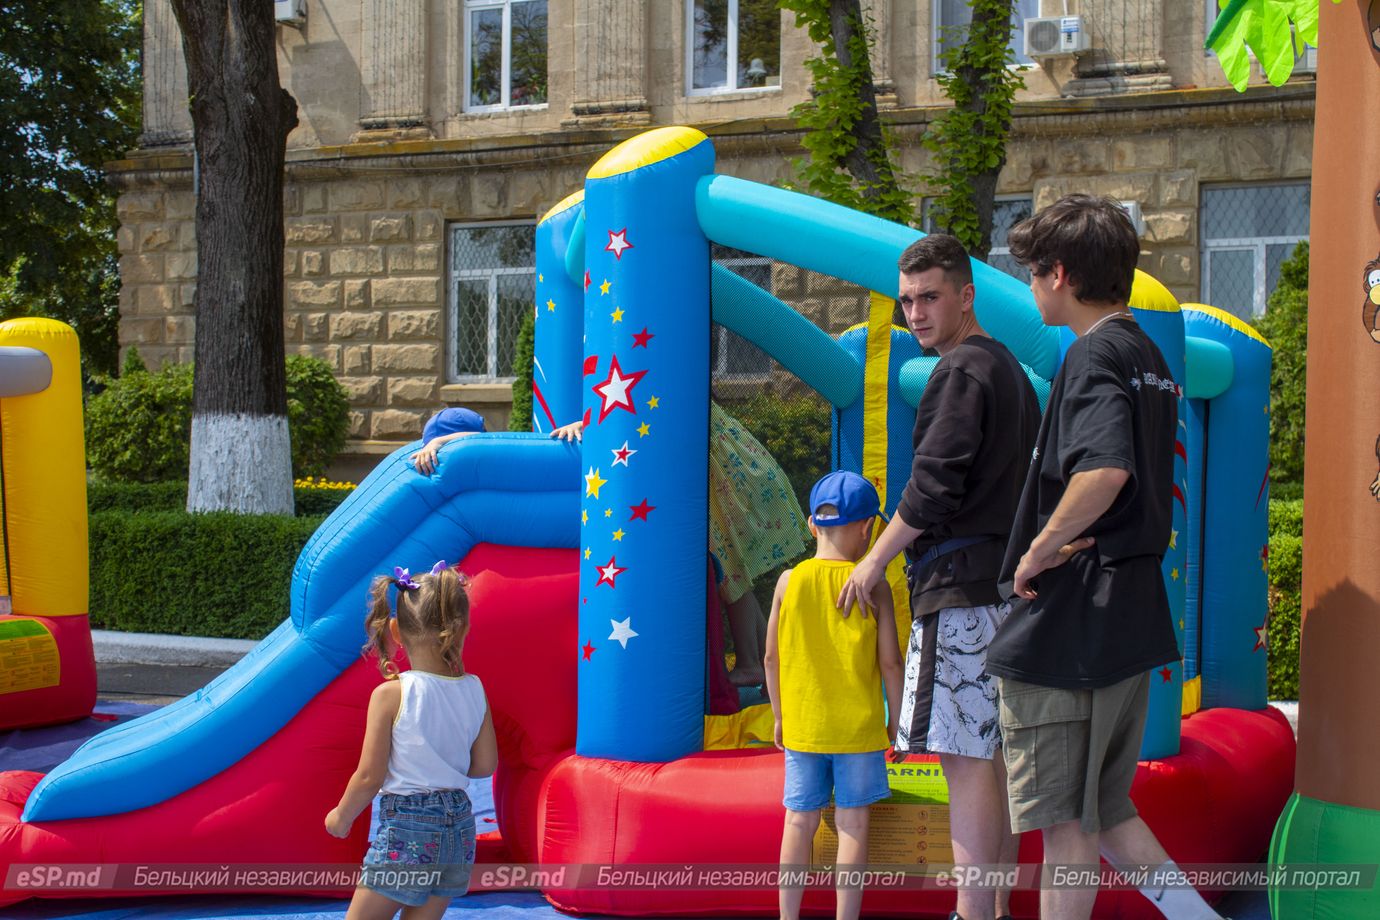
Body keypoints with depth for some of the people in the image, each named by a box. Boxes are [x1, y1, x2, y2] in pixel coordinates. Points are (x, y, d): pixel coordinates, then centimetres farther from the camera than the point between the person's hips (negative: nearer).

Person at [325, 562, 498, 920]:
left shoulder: (390, 695, -14)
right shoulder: (474, 691, 0)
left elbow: (369, 777, -10)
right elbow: (485, 765, 7)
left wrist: (341, 816, 7)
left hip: (406, 831, -5)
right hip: (460, 827, 5)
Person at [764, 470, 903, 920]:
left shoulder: (789, 580, -2)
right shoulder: (873, 585, -8)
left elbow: (772, 657, 1)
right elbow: (890, 662, -7)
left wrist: (780, 716, 13)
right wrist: (896, 718, 6)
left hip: (802, 726, 2)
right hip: (859, 727, -2)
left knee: (799, 822, 10)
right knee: (852, 824, 4)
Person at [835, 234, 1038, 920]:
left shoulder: (963, 369, -9)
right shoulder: (1007, 368, 22)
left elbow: (935, 485, -16)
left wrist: (875, 560, -7)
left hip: (961, 587, -10)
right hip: (1002, 587, 10)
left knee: (967, 757, -10)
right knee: (992, 757, 13)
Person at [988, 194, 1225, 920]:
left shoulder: (1095, 355, -14)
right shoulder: (1149, 357, 16)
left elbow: (1105, 469, -32)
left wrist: (1039, 549, -20)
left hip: (1066, 628, -9)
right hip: (1132, 617, 9)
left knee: (1064, 821, 0)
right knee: (1107, 810, 18)